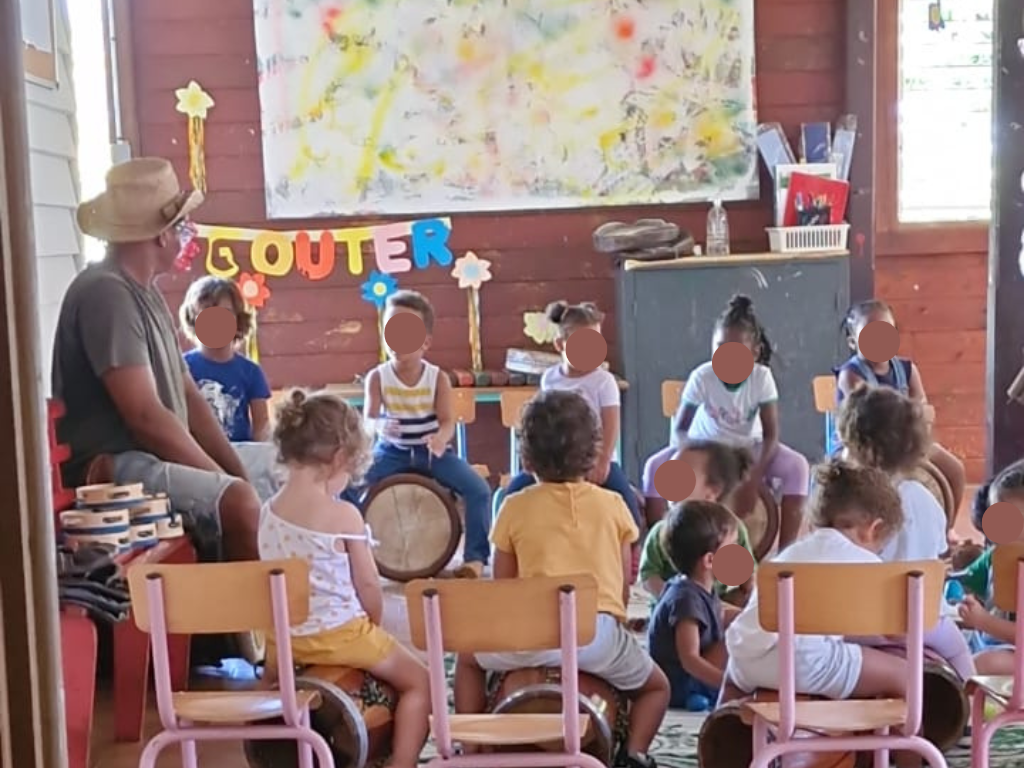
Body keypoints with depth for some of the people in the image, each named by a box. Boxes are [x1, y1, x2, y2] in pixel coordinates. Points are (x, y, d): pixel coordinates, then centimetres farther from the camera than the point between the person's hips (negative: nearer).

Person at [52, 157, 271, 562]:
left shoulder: (146, 291, 13)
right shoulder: (106, 293, -18)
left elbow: (187, 396, 11)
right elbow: (145, 416, -25)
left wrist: (235, 472, -1)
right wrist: (227, 483, -18)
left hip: (156, 455, 10)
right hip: (111, 465, -10)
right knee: (240, 503, -32)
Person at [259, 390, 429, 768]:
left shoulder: (268, 511, -2)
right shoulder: (344, 516, -18)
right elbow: (367, 585, -12)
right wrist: (372, 624, 9)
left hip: (283, 637, 6)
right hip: (338, 633, -6)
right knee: (419, 681, 10)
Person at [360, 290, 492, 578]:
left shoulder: (437, 378, -8)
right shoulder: (377, 377, -7)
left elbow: (447, 420, -15)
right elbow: (368, 418, -15)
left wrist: (440, 438, -40)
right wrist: (379, 427, -41)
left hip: (431, 450, 0)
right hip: (392, 451, 1)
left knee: (479, 489, -21)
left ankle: (476, 556, -7)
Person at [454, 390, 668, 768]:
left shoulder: (514, 507, 8)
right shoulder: (613, 505, 10)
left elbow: (502, 586, 11)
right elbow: (624, 585, 12)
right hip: (599, 631, 0)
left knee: (470, 660, 30)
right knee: (656, 685, 28)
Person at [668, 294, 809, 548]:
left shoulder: (762, 377, -20)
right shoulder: (702, 377, -23)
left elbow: (770, 435, -18)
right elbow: (680, 428, -16)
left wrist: (753, 478, -30)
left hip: (749, 446, 1)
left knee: (797, 466, -26)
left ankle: (785, 550, -17)